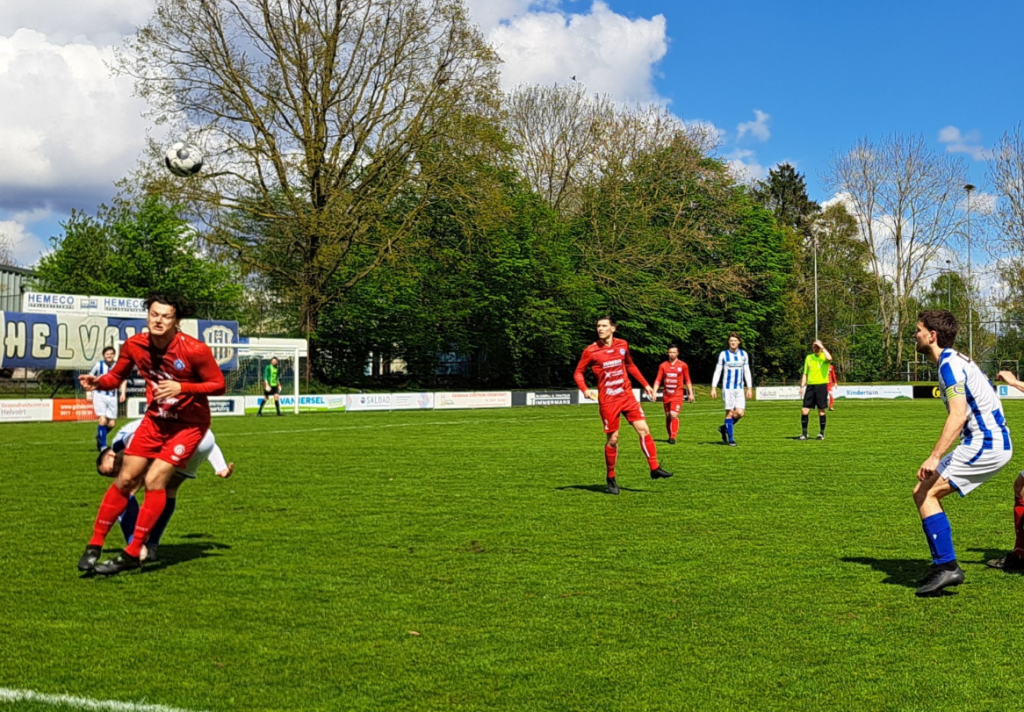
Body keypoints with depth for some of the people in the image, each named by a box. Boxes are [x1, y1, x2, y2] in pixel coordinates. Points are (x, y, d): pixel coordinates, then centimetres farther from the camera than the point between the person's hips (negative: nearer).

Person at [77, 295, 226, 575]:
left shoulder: (195, 350, -24)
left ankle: (132, 554, -5)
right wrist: (98, 382, -18)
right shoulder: (134, 345, -10)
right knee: (125, 479, 1)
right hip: (155, 419, 5)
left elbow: (218, 384, -16)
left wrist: (182, 388, -29)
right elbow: (116, 375, 4)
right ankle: (94, 546, 13)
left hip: (189, 423, -5)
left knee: (154, 480, -15)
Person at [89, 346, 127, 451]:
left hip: (112, 397, 3)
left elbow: (123, 380, 10)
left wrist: (122, 393, -5)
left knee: (111, 424, 4)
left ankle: (99, 437, 33)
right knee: (102, 420, -16)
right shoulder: (98, 365, -3)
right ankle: (102, 446, -8)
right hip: (100, 395, -3)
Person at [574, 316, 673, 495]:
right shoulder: (591, 351, -7)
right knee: (612, 439, 0)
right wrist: (585, 389, -17)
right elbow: (579, 372, 1)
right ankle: (611, 478, 16)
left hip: (627, 396, 3)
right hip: (607, 401, -3)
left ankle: (655, 469, 1)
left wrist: (645, 384, 18)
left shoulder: (622, 345, 4)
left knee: (643, 429, -6)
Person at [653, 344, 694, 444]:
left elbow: (687, 380, 8)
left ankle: (673, 437, -16)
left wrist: (691, 393, 6)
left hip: (677, 395, -3)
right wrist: (654, 392, -6)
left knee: (674, 415, -18)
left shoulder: (683, 365, 2)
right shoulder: (663, 365, 6)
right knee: (668, 416, 8)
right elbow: (658, 380, 5)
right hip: (666, 395, 3)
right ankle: (670, 436, 21)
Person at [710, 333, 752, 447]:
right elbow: (717, 371, 2)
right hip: (728, 388, -3)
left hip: (739, 388, 3)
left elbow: (747, 372, 12)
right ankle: (730, 438, 6)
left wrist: (749, 388, 8)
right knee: (730, 412, -5)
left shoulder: (744, 354, 9)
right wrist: (713, 388, -5)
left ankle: (724, 427, 15)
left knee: (740, 413, -9)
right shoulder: (723, 354, 0)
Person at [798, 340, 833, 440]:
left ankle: (821, 433, 14)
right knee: (804, 410, -3)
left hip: (821, 385, -4)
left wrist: (822, 348, -17)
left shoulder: (824, 356, 0)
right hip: (810, 386, 4)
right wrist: (802, 386, 7)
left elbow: (829, 358, -27)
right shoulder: (809, 357, 13)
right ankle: (804, 433, 5)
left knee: (821, 411, 1)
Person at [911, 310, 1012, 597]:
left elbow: (958, 415, -26)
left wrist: (935, 457, -31)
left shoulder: (949, 364, -15)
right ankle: (943, 565, 12)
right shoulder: (956, 360, 16)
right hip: (991, 443, 10)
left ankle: (946, 566, -13)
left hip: (984, 444, -10)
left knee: (925, 493, -13)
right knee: (924, 491, 10)